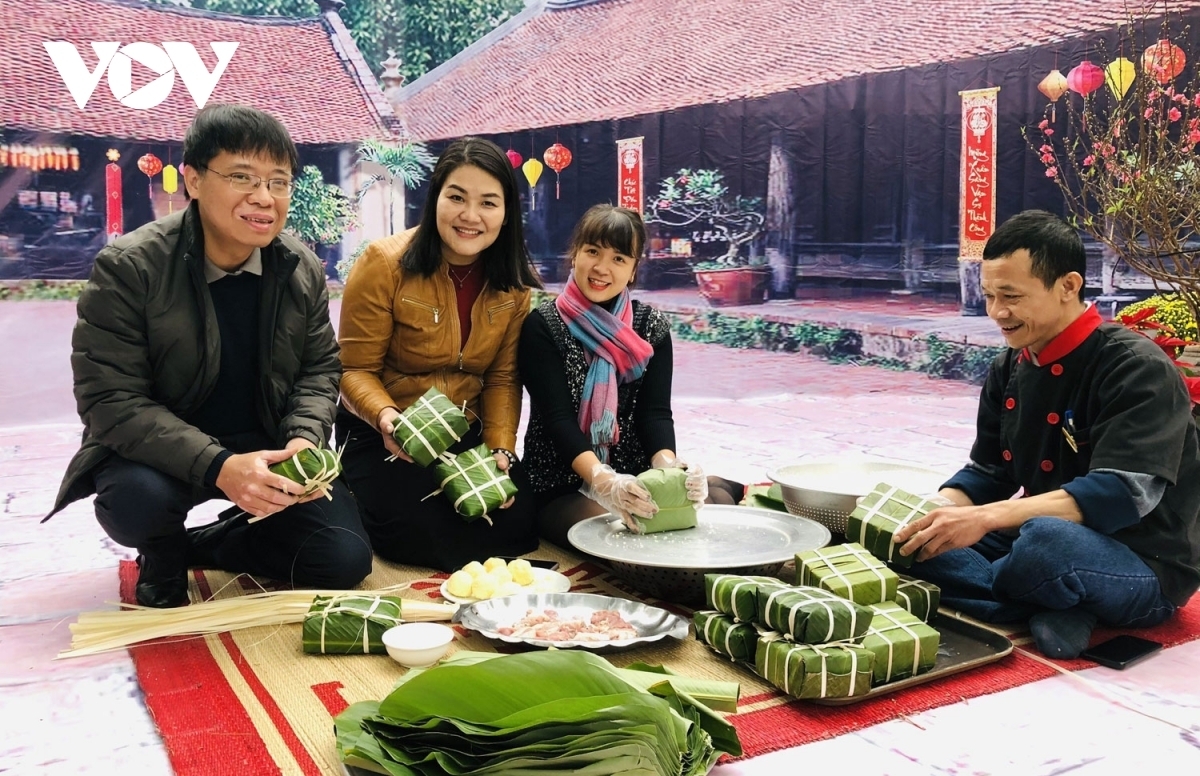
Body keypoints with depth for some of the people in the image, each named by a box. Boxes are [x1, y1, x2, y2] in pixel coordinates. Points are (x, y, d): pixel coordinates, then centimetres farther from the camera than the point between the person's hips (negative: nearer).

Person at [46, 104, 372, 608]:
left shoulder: (302, 270, -5)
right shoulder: (127, 269, -18)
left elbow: (319, 367, 4)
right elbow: (110, 400, -22)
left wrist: (305, 439, -19)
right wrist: (217, 467, -35)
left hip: (267, 449, 3)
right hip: (159, 452, -3)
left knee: (344, 561, -12)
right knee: (137, 498, -37)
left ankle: (204, 546, 15)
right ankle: (162, 557, 3)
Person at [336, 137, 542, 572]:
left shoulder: (514, 283, -4)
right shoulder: (385, 264, -16)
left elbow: (502, 378, 0)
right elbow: (356, 369, -12)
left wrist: (500, 450, -14)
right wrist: (385, 416, -32)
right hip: (384, 435, -3)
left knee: (514, 527, -11)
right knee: (419, 534, -21)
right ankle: (361, 504, 13)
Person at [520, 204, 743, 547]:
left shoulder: (652, 327, 6)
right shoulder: (542, 326, -5)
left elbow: (655, 411, -3)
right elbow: (557, 416, -15)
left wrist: (666, 464, -27)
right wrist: (602, 479, -33)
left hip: (636, 476, 4)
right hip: (560, 485, -4)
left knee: (718, 498, -21)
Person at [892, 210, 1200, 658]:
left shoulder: (1138, 370, -18)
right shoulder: (1010, 368, 4)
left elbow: (1119, 495, -29)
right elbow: (986, 473, 9)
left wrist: (986, 518, -36)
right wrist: (932, 516, -13)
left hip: (1145, 568, -7)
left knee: (1047, 541, -40)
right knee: (915, 538, -6)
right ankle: (1054, 611, -16)